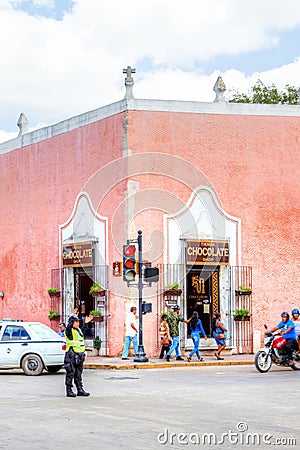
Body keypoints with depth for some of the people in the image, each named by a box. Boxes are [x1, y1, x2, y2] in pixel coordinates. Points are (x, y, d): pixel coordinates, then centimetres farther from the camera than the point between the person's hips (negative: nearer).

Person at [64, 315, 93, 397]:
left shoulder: (78, 330, 15)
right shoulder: (69, 331, -10)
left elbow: (83, 329, 39)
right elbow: (69, 327, -34)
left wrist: (86, 323, 32)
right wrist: (74, 318, -41)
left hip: (79, 356, 8)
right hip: (71, 356, -8)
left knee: (78, 374, 12)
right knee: (70, 374, -2)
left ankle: (80, 390, 17)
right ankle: (69, 391, 3)